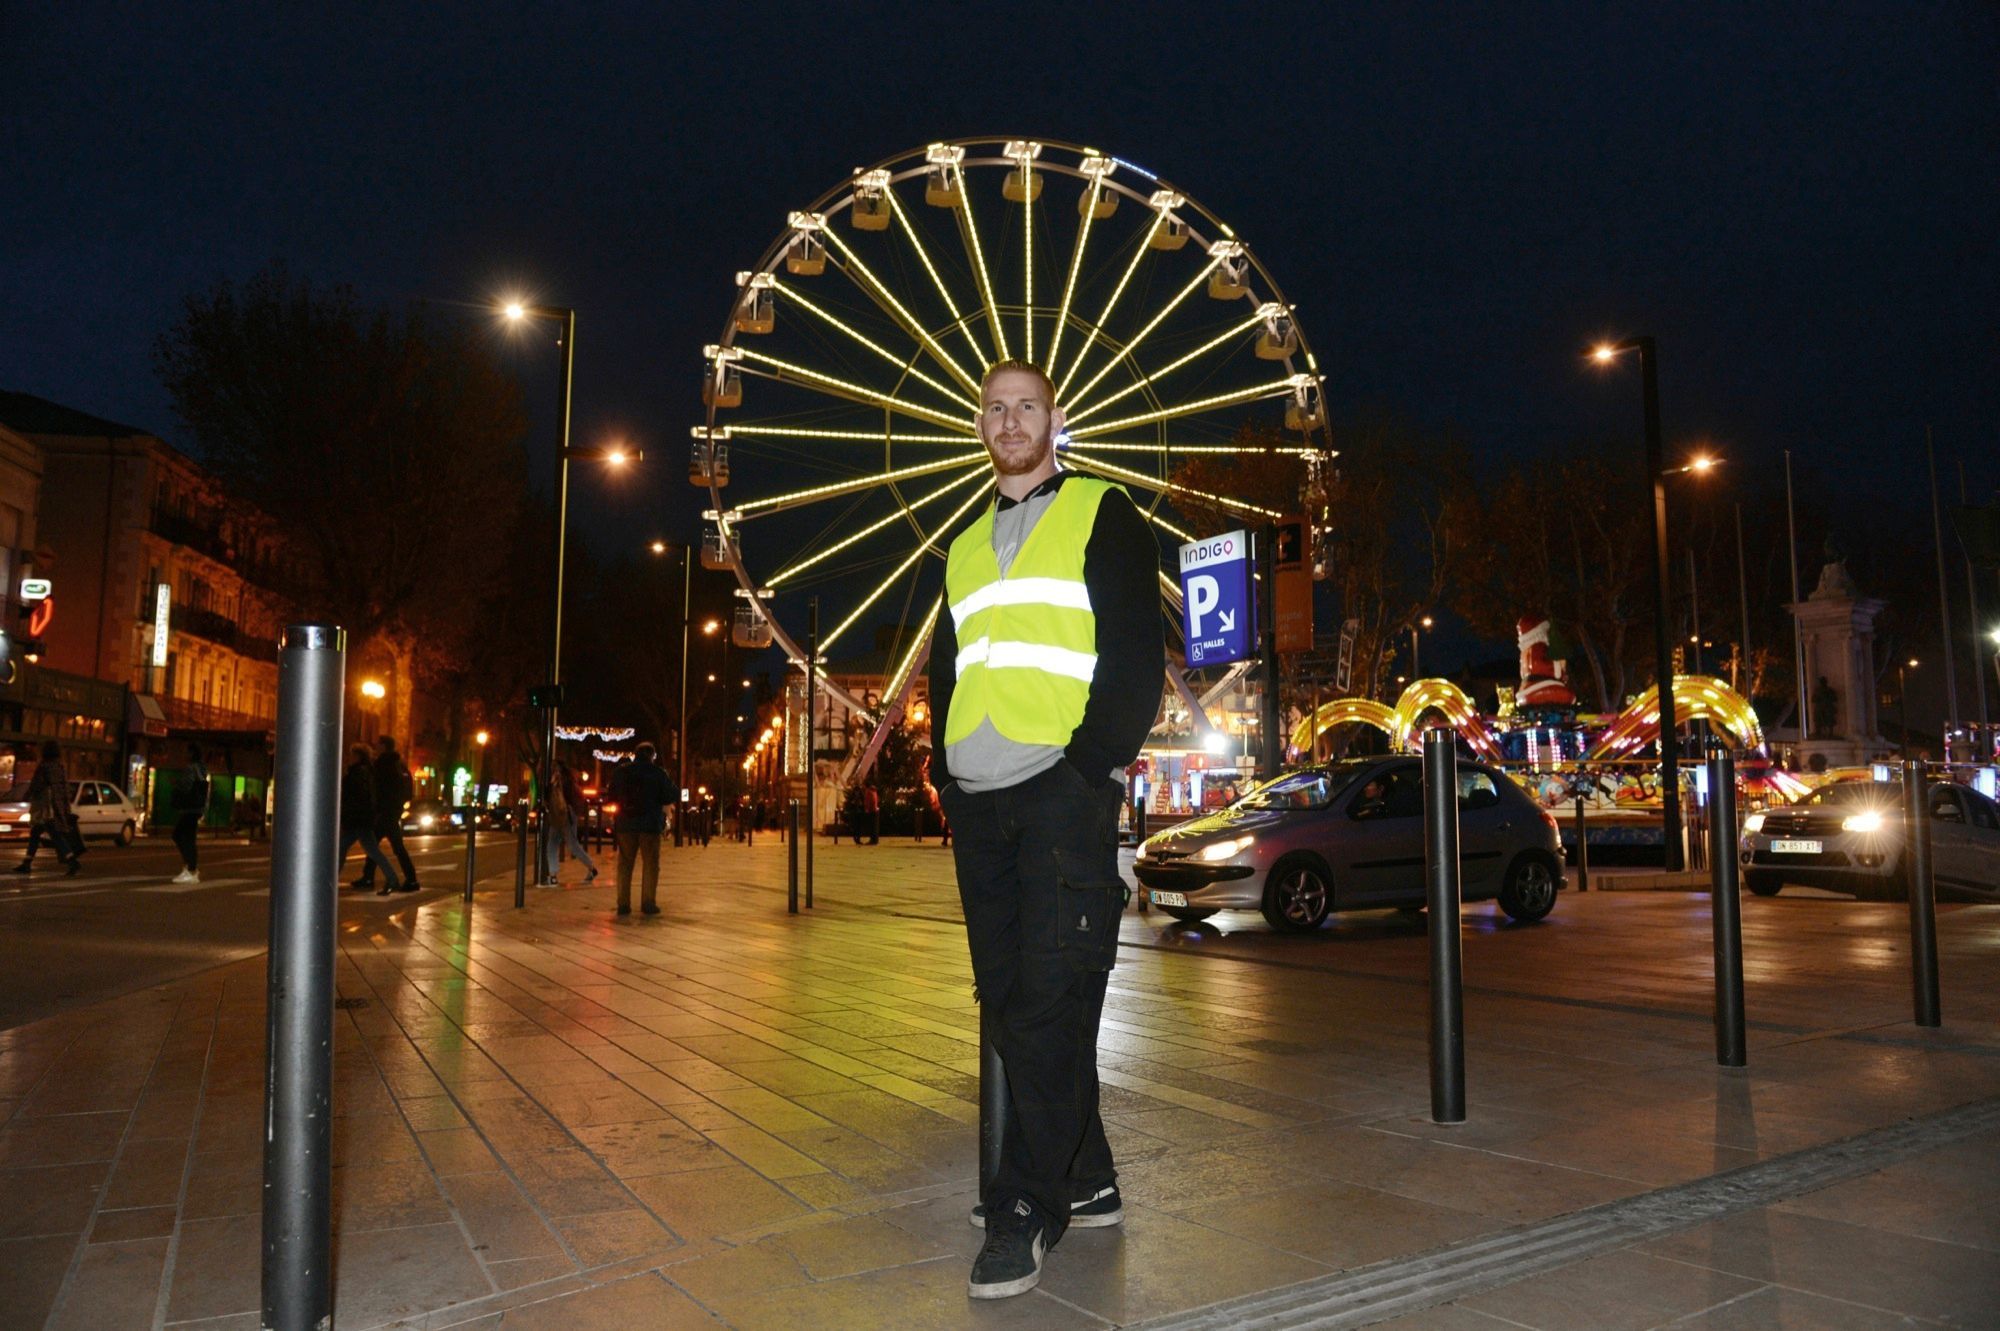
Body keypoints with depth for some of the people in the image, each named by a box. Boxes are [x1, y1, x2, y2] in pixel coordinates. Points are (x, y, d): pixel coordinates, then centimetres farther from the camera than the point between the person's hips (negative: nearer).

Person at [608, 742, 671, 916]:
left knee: (625, 864, 9)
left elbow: (612, 798, 13)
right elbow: (669, 796, 0)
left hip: (626, 824, 3)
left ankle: (623, 904, 4)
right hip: (650, 824, -3)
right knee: (651, 864, 4)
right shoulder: (657, 773, -4)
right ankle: (648, 903, -1)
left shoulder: (620, 772, 6)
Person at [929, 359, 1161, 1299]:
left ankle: (1028, 1206, 3)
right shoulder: (964, 548, 21)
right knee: (1011, 1000, 8)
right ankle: (1084, 1182, 20)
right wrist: (944, 772, 10)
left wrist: (1094, 765, -13)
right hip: (979, 801, 6)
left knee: (1049, 1001, -7)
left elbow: (1137, 653, -4)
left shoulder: (1103, 517, 4)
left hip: (1062, 791, -6)